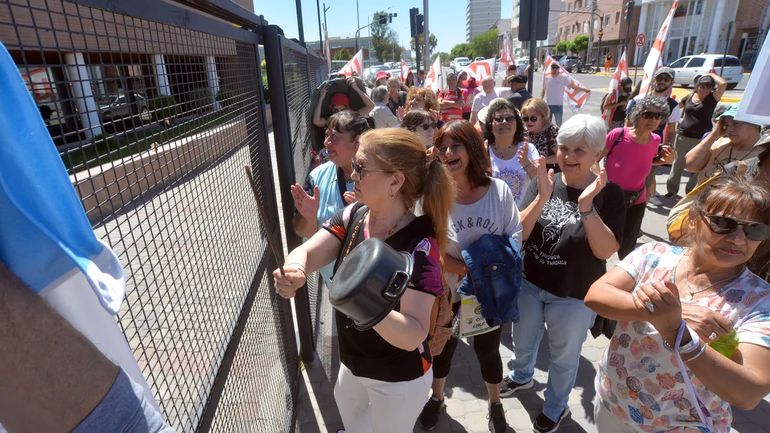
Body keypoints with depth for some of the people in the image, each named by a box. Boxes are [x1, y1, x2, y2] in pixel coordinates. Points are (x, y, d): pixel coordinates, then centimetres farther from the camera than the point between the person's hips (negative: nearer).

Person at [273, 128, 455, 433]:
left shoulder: (420, 244, -30)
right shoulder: (352, 217, -11)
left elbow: (413, 334, -35)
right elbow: (306, 253, -19)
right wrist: (294, 270, -42)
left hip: (399, 379, -5)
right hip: (351, 365, 6)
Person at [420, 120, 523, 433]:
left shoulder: (499, 189, -13)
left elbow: (515, 236, -8)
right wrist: (469, 270, -24)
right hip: (448, 291, 0)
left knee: (488, 350, 20)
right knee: (443, 347, 20)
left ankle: (495, 405, 49)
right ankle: (436, 397, 49)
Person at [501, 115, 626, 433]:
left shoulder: (609, 194, -15)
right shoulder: (544, 183, -9)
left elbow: (605, 250, -22)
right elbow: (517, 234, -15)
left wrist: (587, 206, -34)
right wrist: (542, 198, -29)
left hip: (574, 294, -3)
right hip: (529, 282, 3)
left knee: (563, 356, 20)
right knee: (523, 340, 26)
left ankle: (556, 406, 48)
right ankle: (521, 376, 57)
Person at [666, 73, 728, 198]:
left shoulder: (712, 98, -2)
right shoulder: (689, 97, 6)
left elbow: (723, 84, -16)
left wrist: (712, 75, -1)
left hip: (700, 139, -2)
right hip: (683, 137, 2)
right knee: (677, 165, 10)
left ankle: (691, 192, 19)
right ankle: (672, 190, 22)